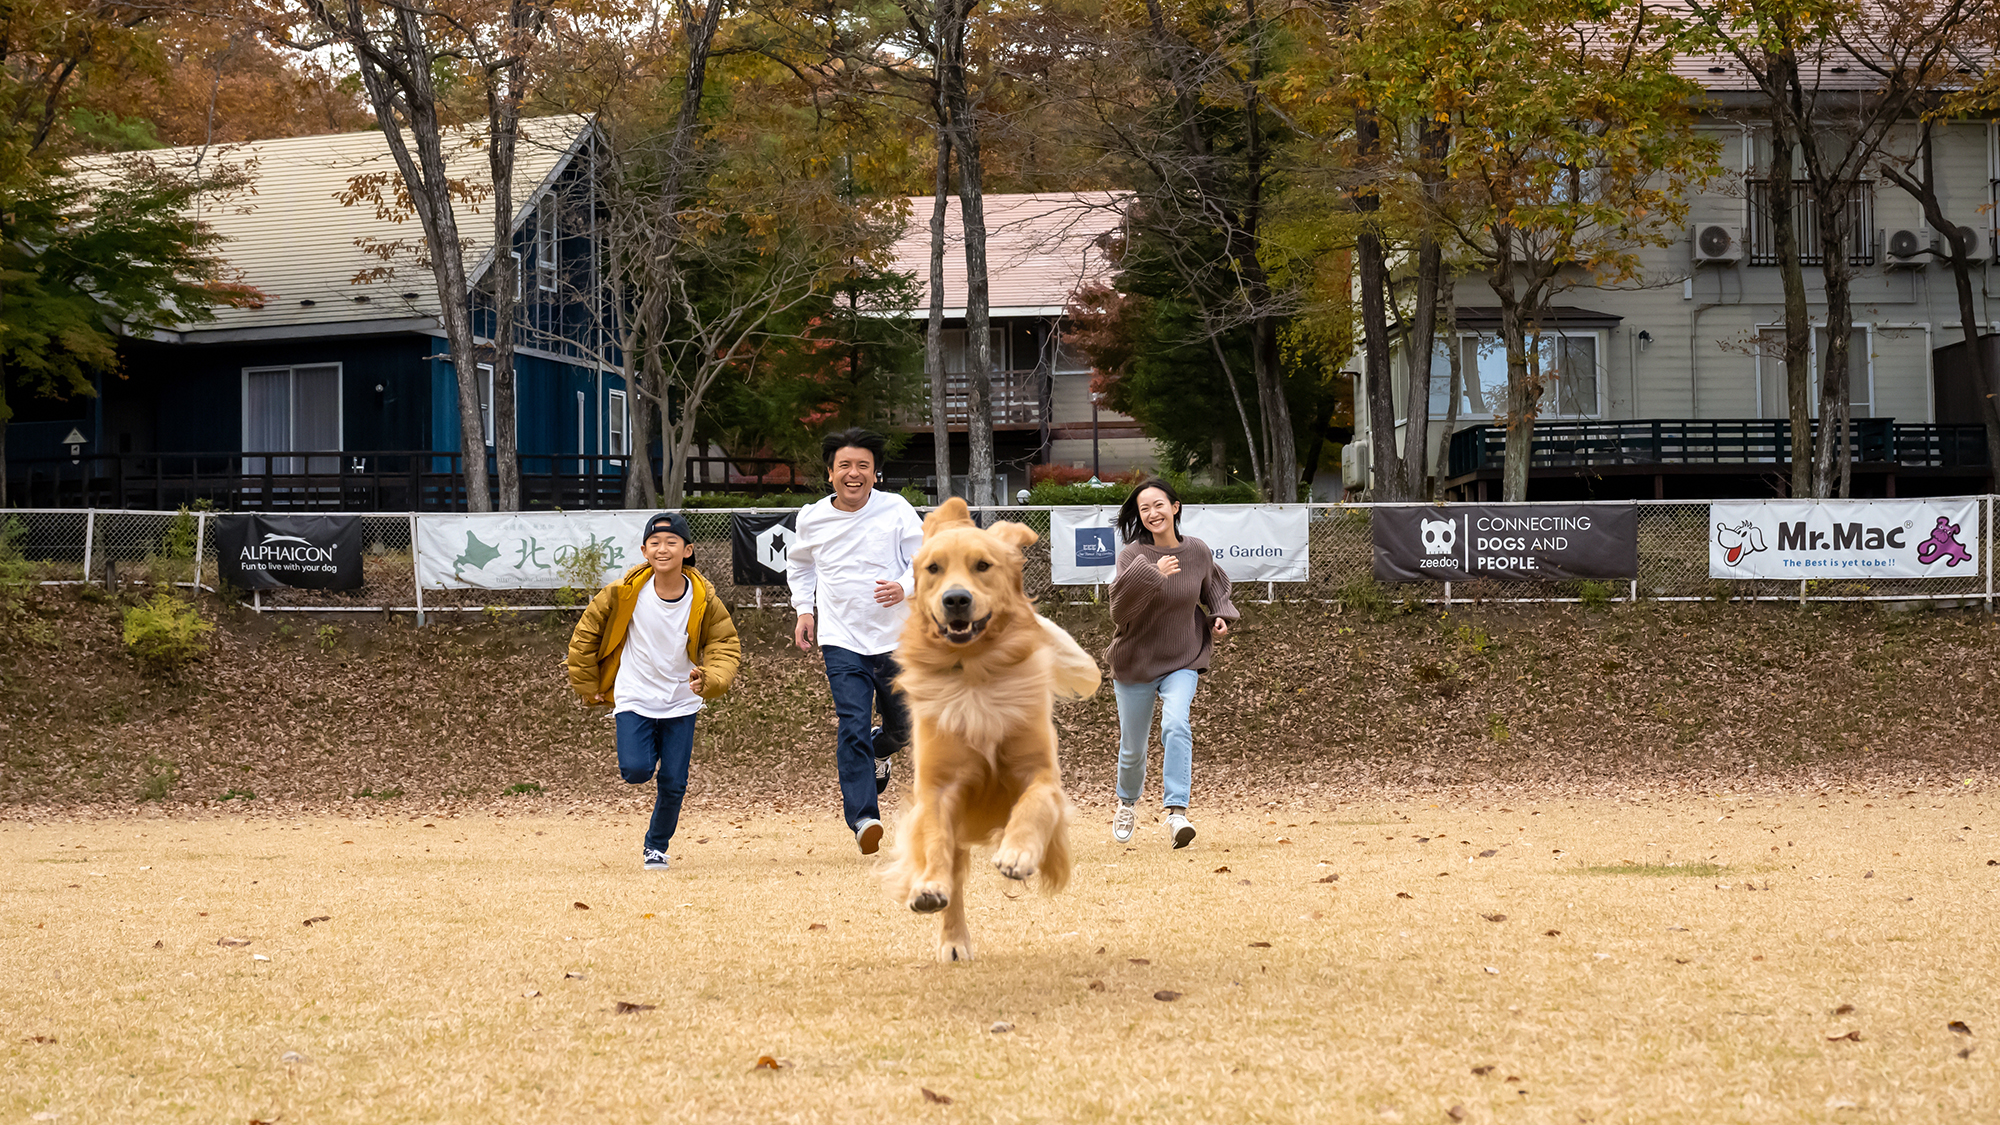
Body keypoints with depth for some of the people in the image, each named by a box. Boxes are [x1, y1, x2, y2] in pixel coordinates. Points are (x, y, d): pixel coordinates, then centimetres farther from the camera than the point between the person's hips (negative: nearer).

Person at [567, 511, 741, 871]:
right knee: (636, 770, -18)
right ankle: (649, 750, 18)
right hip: (634, 699, -1)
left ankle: (656, 846, 23)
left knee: (674, 784, -1)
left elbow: (726, 646, -4)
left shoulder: (704, 599, -12)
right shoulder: (625, 592, -13)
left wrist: (710, 679, -25)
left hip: (681, 703, 1)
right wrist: (588, 685, 4)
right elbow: (585, 633, 0)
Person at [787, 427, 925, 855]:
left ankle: (876, 751, 44)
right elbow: (799, 564, 23)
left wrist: (906, 586, -22)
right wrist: (804, 610, 12)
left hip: (896, 637, 0)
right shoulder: (812, 519, 2)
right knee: (852, 726, -14)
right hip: (841, 639, 0)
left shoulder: (896, 510, -4)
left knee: (904, 727, 9)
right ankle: (863, 818, -16)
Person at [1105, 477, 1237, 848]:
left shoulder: (1197, 552, -3)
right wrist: (1151, 574, -36)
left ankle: (1176, 813, -30)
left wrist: (1221, 615, 2)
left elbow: (1214, 586, 19)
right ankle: (1127, 803, 43)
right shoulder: (1133, 554, -14)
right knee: (1133, 747, 11)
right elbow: (1120, 608, -26)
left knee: (1176, 725, -26)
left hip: (1182, 661, 1)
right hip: (1136, 661, -1)